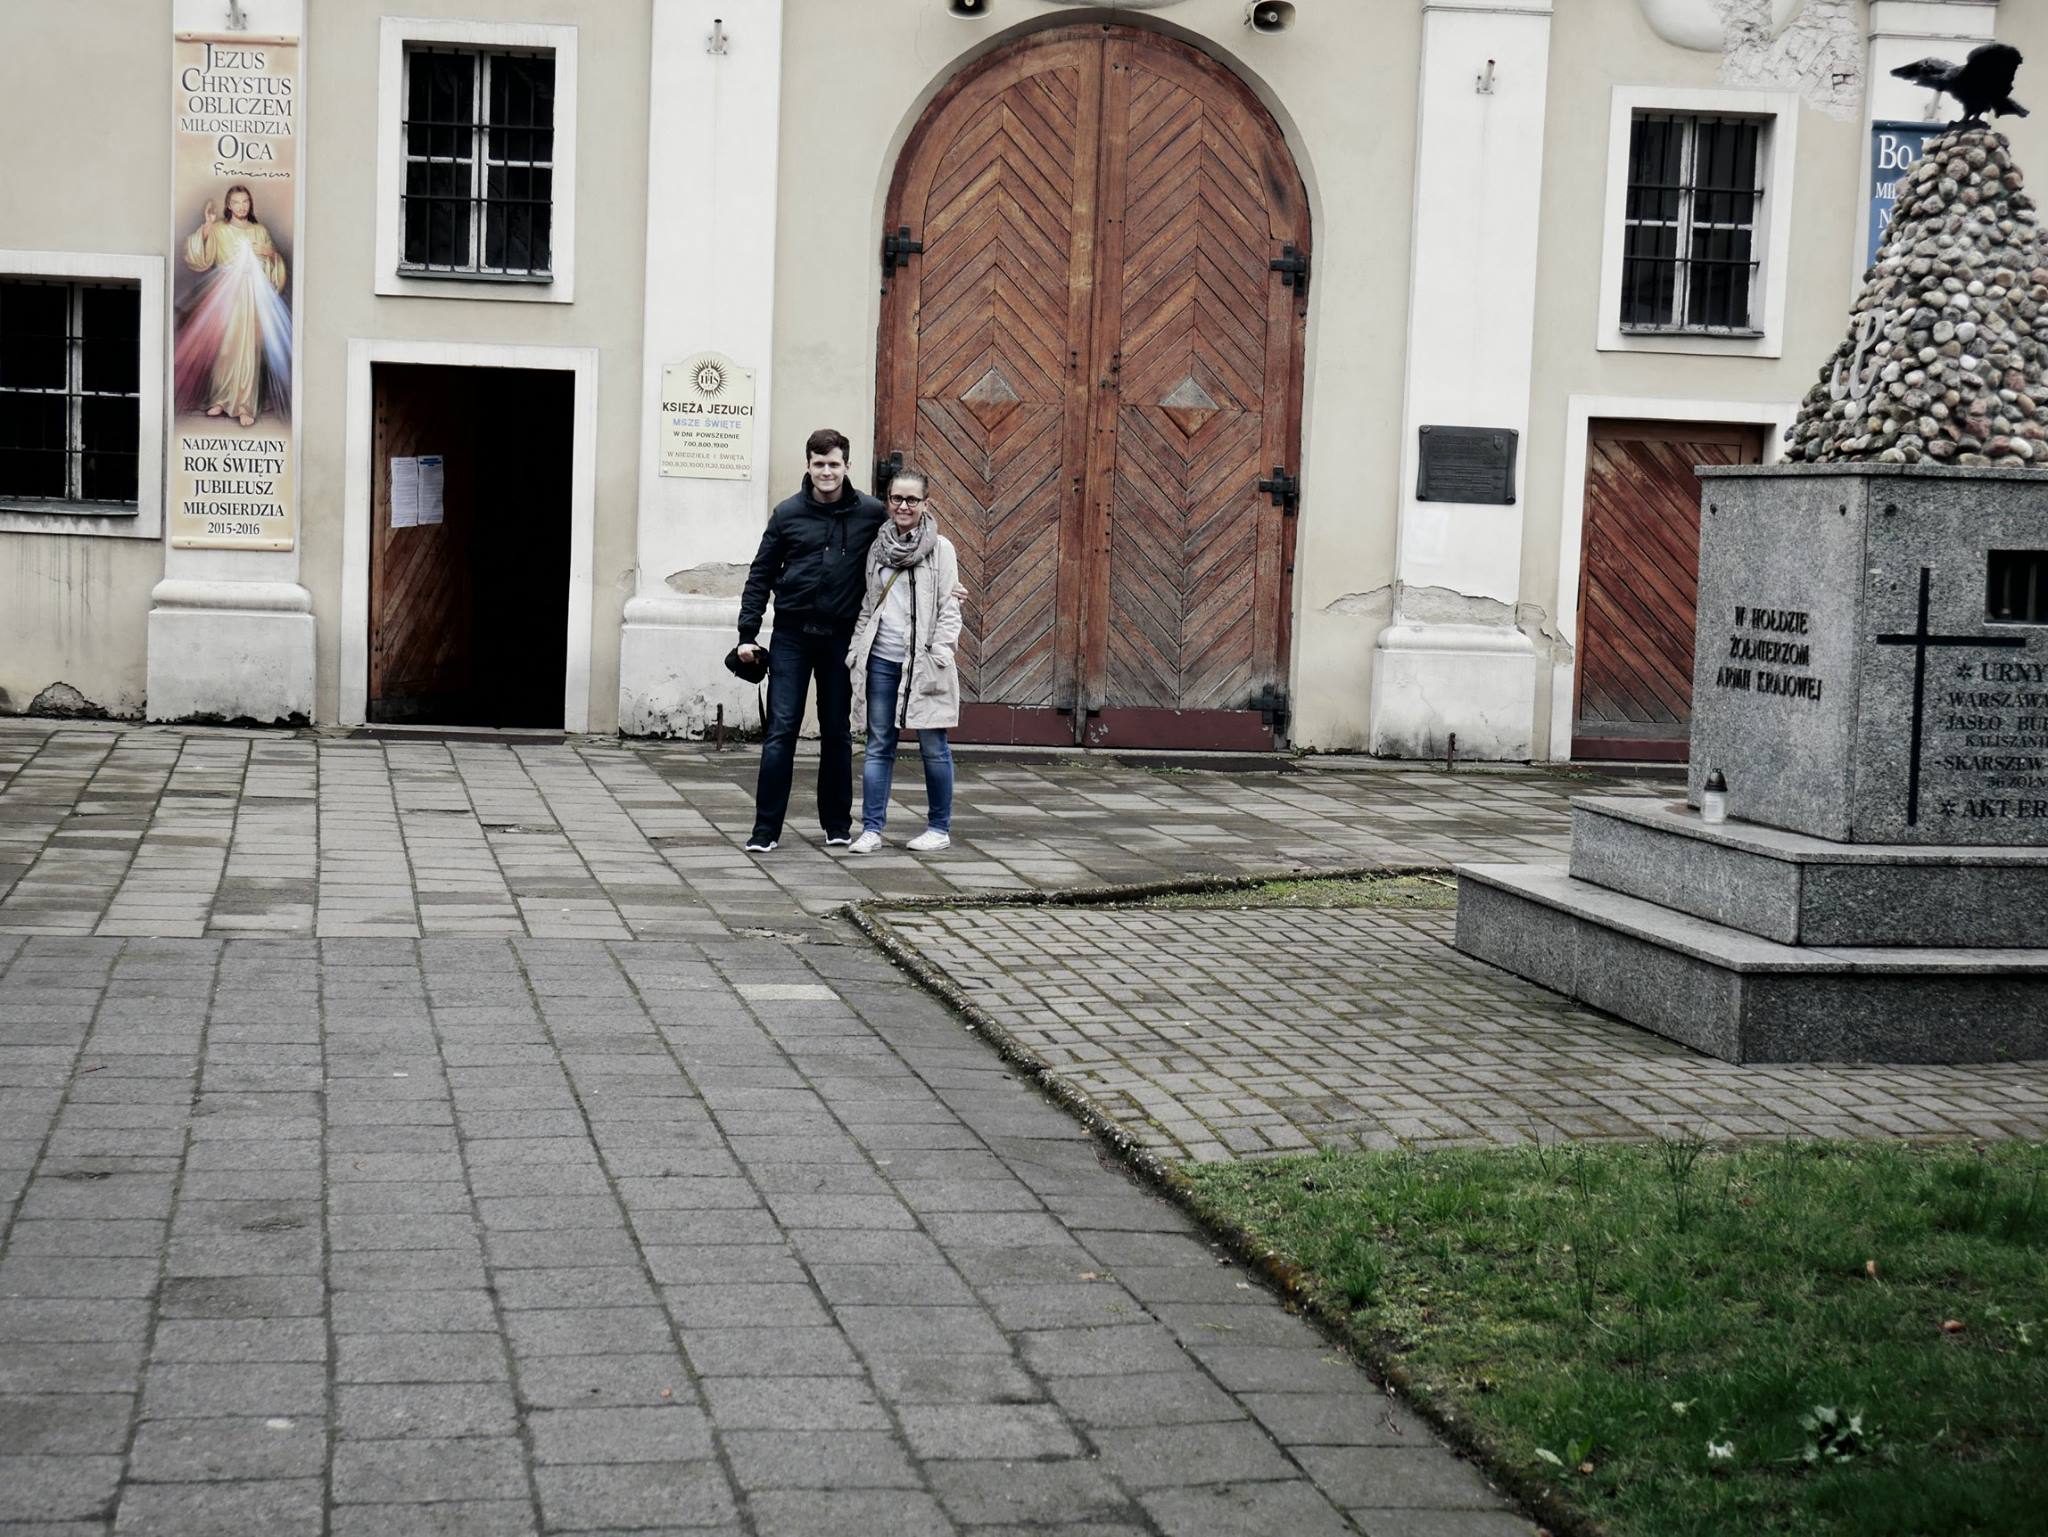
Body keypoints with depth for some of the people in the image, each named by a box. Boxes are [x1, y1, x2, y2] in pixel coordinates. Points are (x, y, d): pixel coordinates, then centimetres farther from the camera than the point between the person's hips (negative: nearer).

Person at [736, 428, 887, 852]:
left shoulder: (870, 513, 1)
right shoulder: (788, 514, 2)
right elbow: (761, 574, 6)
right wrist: (747, 633, 1)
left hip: (841, 636, 1)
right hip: (792, 632, 0)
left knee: (836, 731, 10)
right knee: (781, 730, -4)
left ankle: (837, 824, 20)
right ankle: (766, 828, -2)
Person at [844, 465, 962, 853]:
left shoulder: (940, 548, 0)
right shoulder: (878, 547, 12)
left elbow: (949, 609, -2)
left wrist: (939, 658, -10)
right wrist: (857, 652, 10)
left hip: (923, 662, -4)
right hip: (881, 660, 4)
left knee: (933, 747, 3)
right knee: (879, 745, 5)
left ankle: (939, 828, 14)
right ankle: (871, 828, 8)